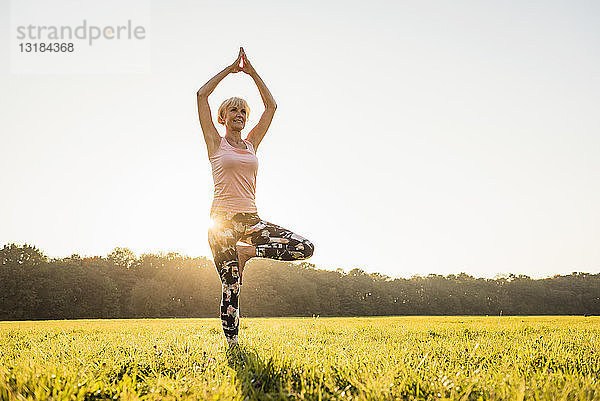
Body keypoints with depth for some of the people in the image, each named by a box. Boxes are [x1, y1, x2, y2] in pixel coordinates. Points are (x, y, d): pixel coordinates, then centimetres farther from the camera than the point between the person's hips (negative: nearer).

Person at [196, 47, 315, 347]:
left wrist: (252, 72, 13)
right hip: (222, 219, -4)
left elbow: (271, 106, 16)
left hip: (250, 219, 4)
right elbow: (202, 94, -2)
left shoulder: (251, 143, 15)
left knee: (305, 248, -13)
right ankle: (233, 346, 13)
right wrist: (231, 69, 4)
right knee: (231, 289, -3)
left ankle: (246, 251, 2)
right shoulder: (216, 143, 5)